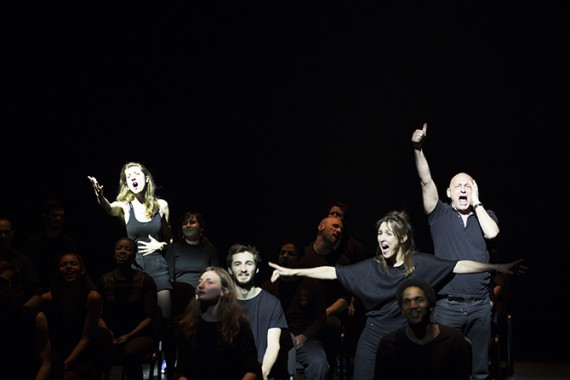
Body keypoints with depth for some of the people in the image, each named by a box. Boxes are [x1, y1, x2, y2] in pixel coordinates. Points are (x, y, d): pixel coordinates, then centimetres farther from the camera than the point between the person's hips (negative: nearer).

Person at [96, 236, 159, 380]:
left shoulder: (145, 280, 1)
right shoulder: (103, 280, 9)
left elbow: (150, 317, -2)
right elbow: (99, 315, 8)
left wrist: (129, 335, -15)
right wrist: (107, 332, -13)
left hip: (140, 334, -2)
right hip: (113, 334, 2)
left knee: (130, 353, -37)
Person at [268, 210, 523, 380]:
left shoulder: (420, 263, -7)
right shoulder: (371, 267, -2)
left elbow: (458, 266, -10)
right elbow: (333, 272, -1)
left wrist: (496, 267, -15)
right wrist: (293, 272, -5)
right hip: (373, 340, 2)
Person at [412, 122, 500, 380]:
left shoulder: (486, 215, 11)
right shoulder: (440, 214, 6)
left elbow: (491, 233, -10)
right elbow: (426, 181, -6)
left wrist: (476, 203, -1)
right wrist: (418, 148, -17)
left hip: (480, 305, 2)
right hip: (447, 305, -2)